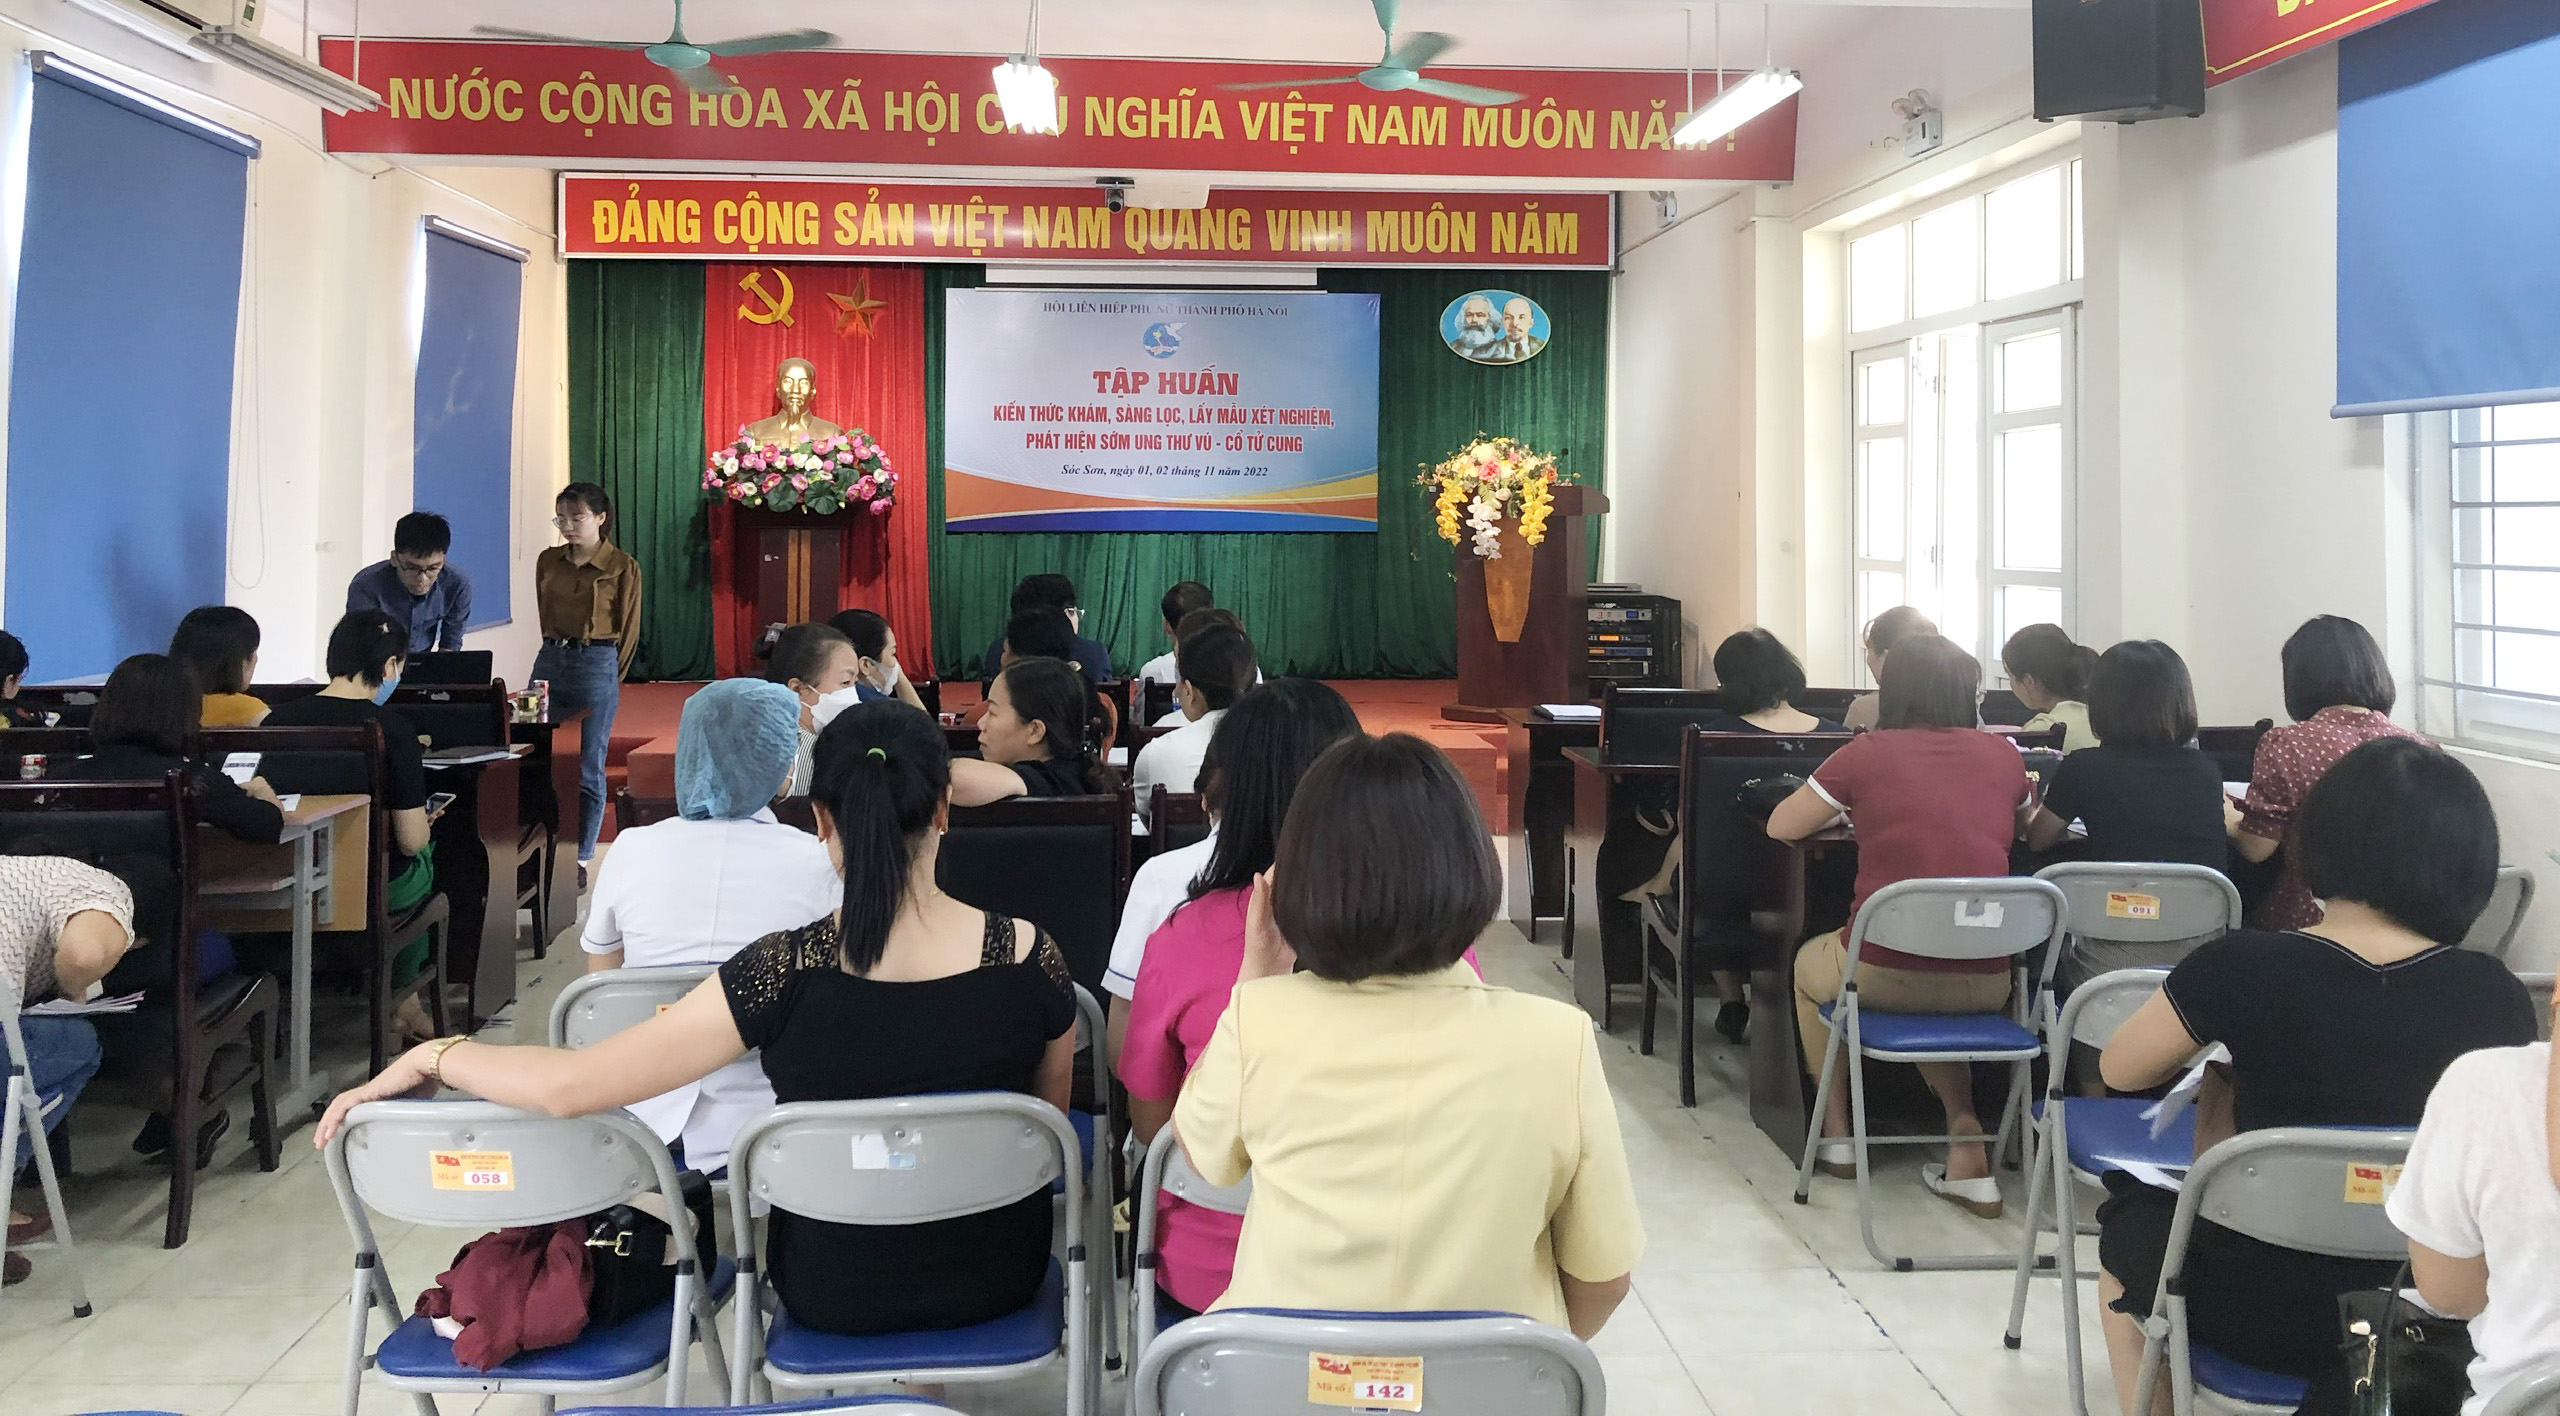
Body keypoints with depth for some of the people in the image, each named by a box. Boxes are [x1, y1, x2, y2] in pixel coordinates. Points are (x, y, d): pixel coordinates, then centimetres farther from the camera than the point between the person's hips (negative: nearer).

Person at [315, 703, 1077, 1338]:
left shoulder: (786, 973, -26)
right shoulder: (1030, 957, -21)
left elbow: (566, 1086, -25)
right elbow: (1048, 1118, -2)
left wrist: (431, 1054, -8)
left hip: (834, 1294, -1)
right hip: (998, 1278, 1)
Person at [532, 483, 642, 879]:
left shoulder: (623, 567, -4)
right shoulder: (548, 561, 8)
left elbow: (628, 630, 2)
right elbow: (545, 615, 18)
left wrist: (607, 676, 5)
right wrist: (557, 650, 15)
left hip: (596, 665, -4)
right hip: (549, 661, 4)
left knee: (587, 770, 2)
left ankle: (579, 858, 11)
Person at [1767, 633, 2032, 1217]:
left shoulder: (1869, 753, -3)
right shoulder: (2002, 755, 6)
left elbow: (1781, 826, 8)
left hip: (1887, 973, -3)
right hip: (1987, 983, 3)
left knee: (1809, 962, 32)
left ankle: (1836, 1134, 37)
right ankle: (1966, 1131, 17)